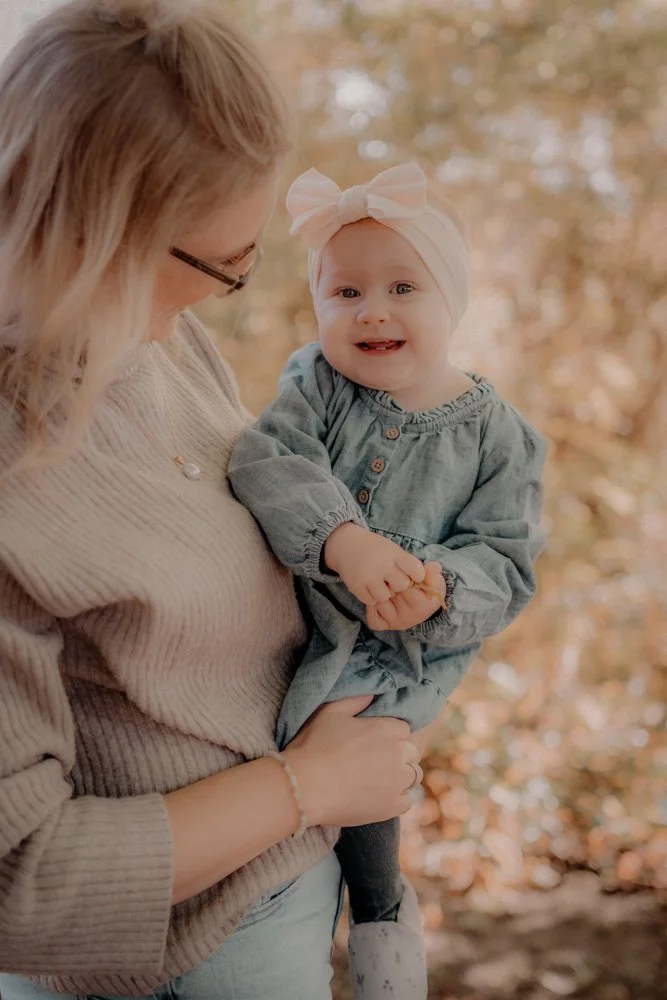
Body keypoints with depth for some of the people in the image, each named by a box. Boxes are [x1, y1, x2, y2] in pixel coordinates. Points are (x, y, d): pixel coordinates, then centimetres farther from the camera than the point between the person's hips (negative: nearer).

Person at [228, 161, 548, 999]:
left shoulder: (496, 436, -6)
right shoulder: (316, 384, -5)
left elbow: (507, 565, -8)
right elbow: (265, 459, -22)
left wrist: (437, 588, -29)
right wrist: (346, 542, -37)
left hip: (393, 657, -2)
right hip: (288, 619, 2)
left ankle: (379, 909, 20)